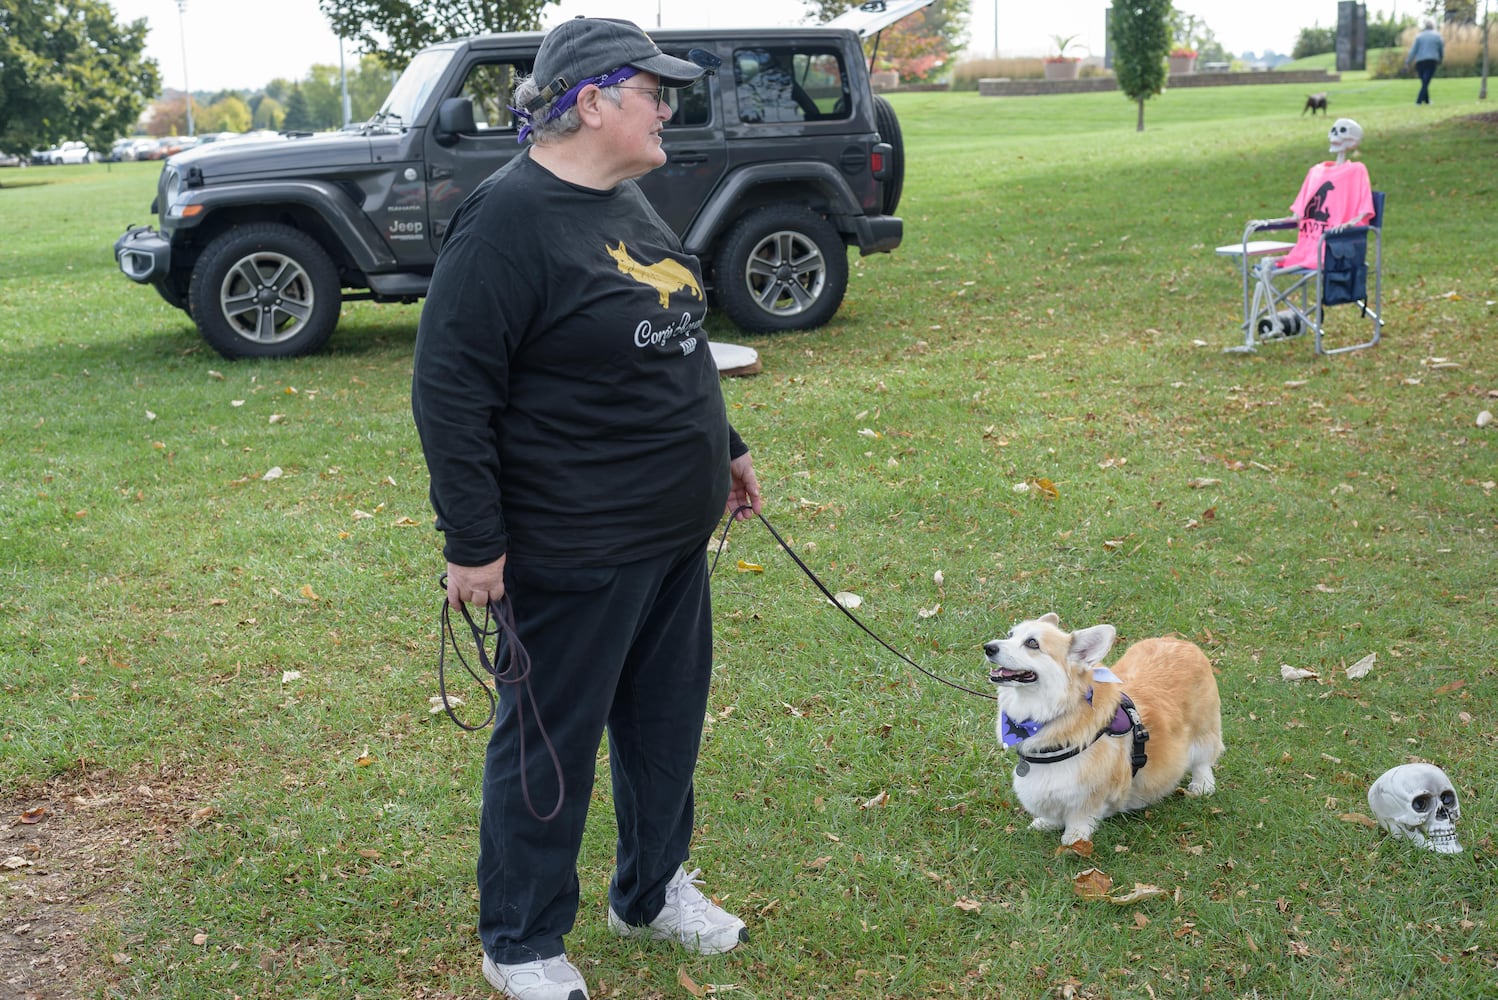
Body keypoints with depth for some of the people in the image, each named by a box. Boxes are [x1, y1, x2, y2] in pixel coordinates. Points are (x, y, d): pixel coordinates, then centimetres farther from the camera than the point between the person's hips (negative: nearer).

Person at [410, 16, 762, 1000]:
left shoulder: (628, 201, 10)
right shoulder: (509, 218, -18)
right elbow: (449, 391, -19)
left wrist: (725, 447, 24)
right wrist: (474, 541, -19)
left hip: (674, 536, 9)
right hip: (574, 554, -9)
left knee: (668, 722, 20)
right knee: (549, 744, 7)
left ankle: (653, 889, 41)